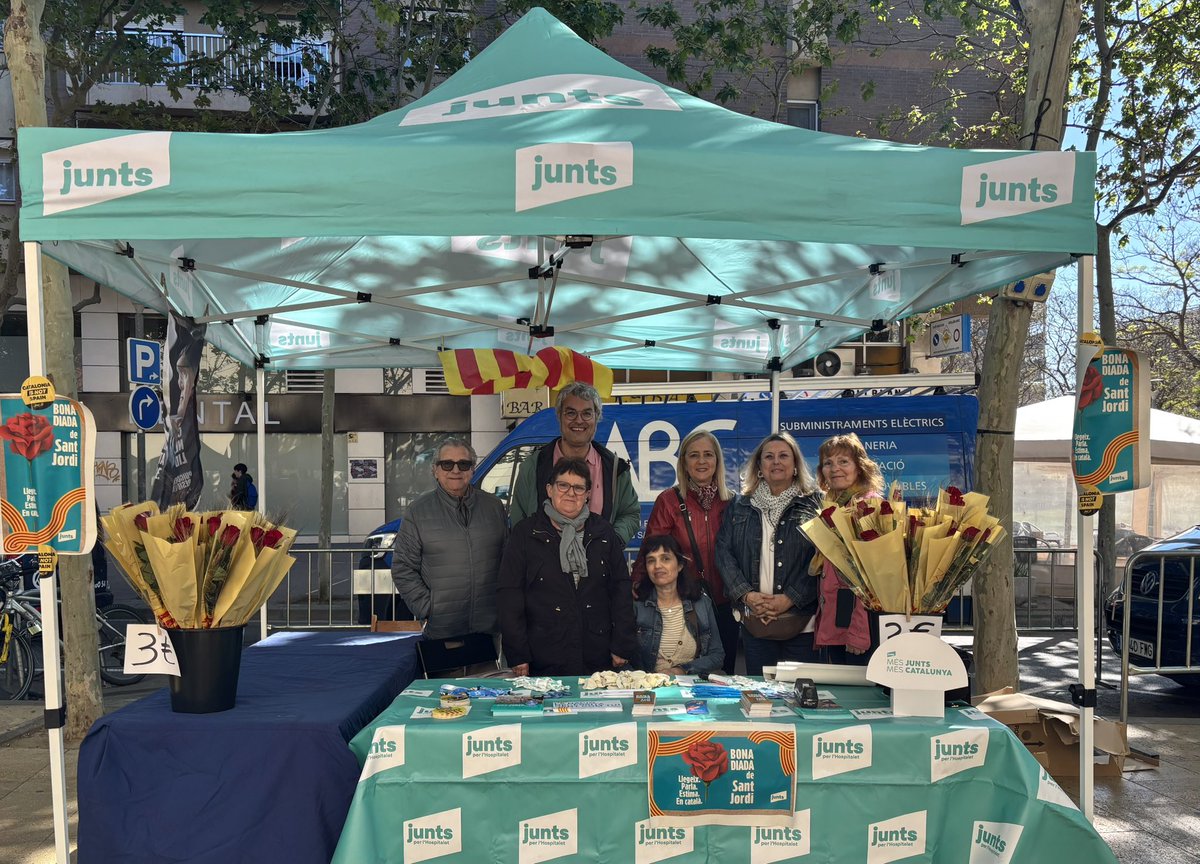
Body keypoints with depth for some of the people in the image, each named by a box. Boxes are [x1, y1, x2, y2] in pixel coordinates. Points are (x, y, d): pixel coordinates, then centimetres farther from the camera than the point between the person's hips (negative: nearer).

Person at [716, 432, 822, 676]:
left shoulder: (813, 505, 1)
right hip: (754, 620, 3)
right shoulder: (741, 506, 11)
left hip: (802, 621, -2)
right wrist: (746, 594, -8)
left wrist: (790, 598, -14)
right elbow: (723, 551, 4)